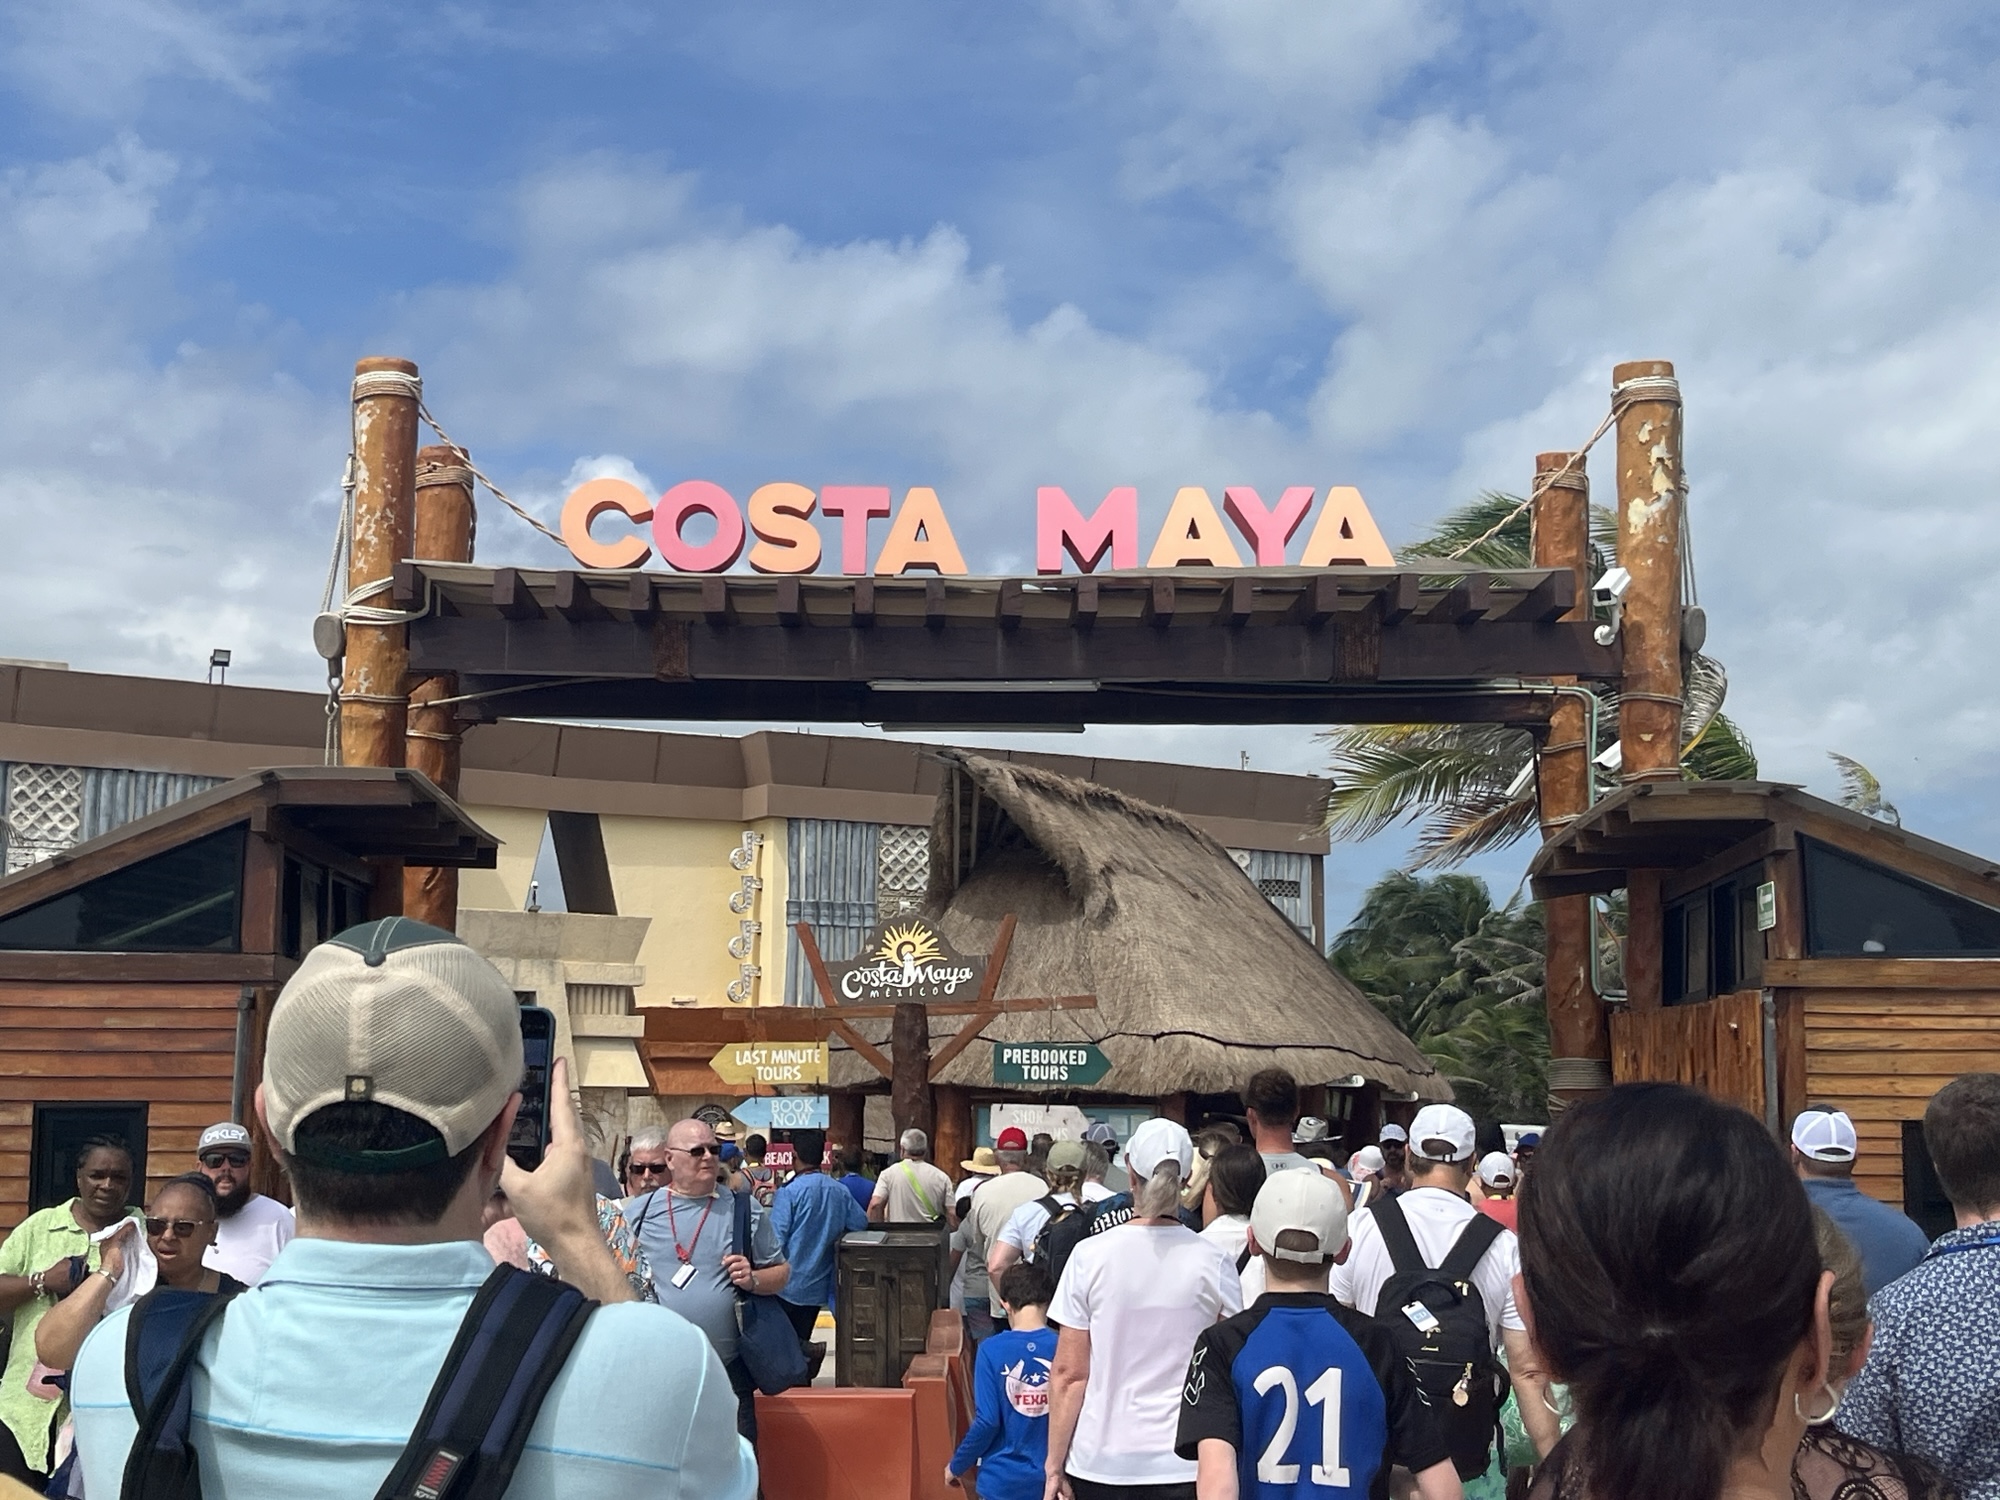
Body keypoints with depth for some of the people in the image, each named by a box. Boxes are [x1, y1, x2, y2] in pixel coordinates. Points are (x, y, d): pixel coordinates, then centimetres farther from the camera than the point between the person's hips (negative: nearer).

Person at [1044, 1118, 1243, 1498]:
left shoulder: (1090, 1256, -6)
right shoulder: (1213, 1264, -4)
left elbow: (1069, 1374, -4)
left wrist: (1055, 1466, 4)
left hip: (1099, 1463, 0)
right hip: (1184, 1466, 0)